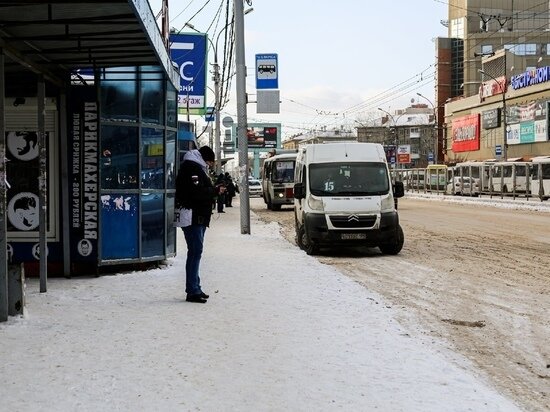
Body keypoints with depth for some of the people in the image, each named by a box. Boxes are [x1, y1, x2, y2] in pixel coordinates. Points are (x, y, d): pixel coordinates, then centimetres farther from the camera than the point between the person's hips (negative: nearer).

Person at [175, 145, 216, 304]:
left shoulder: (197, 168, 22)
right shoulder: (191, 167, -11)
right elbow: (196, 192, -21)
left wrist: (214, 189, 4)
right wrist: (216, 191, -11)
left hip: (199, 217, 11)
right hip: (192, 217, -11)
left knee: (195, 252, 12)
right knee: (195, 251, -12)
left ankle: (194, 289, 18)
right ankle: (192, 291, -12)